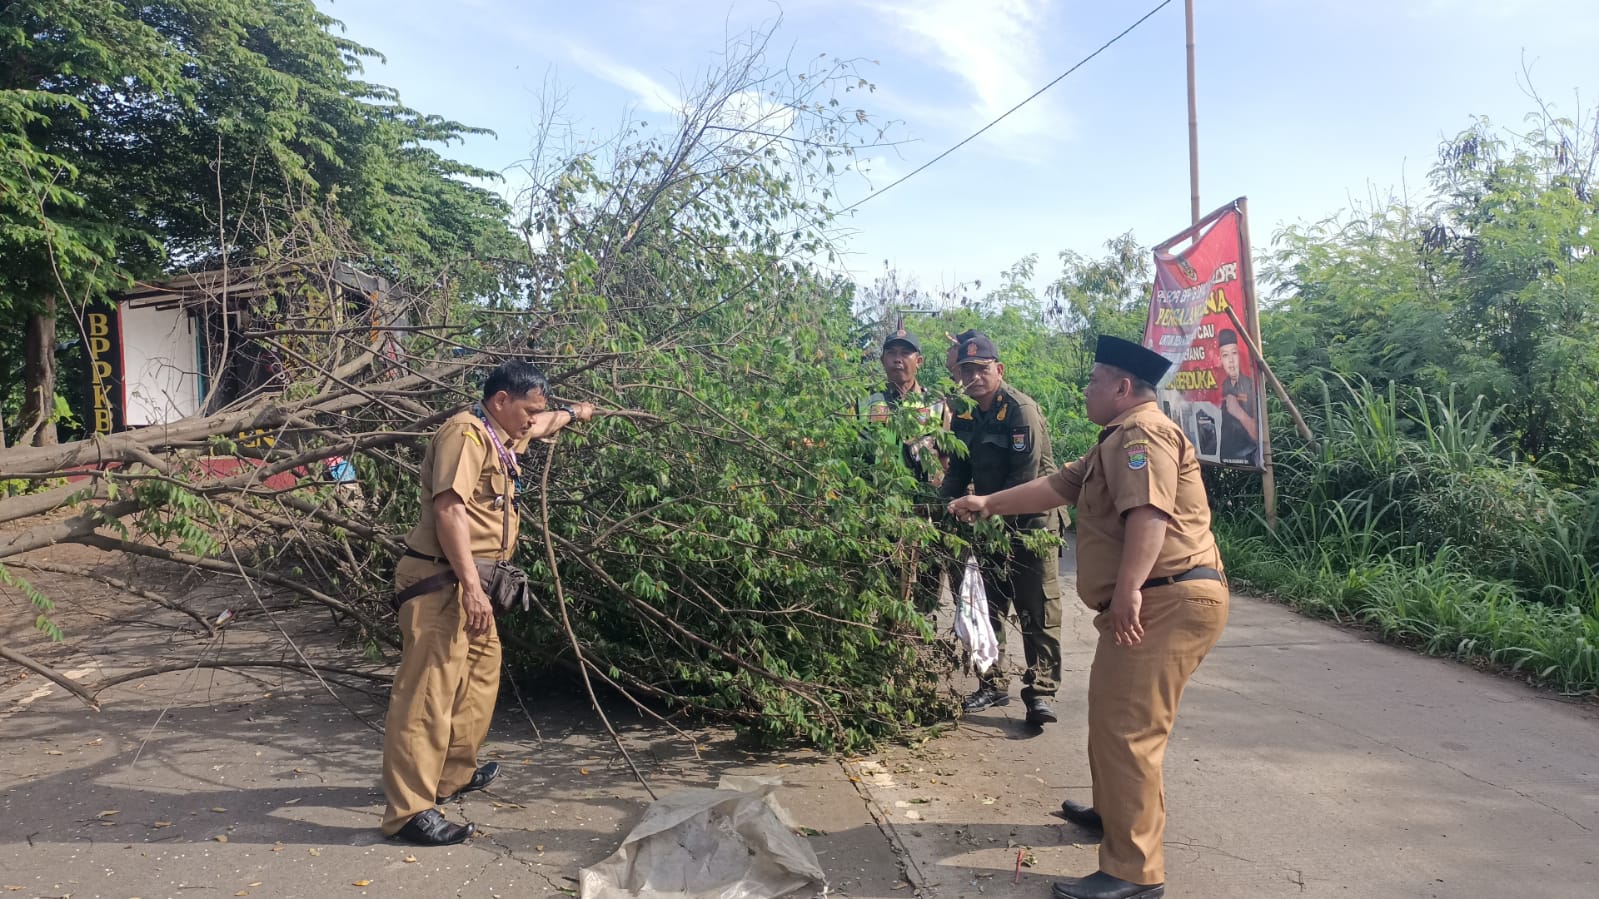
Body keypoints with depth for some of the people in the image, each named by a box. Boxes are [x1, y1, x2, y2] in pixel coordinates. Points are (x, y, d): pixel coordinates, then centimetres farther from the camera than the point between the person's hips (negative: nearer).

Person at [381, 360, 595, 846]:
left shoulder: (501, 438, 17)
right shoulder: (466, 433, -13)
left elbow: (540, 425, 42)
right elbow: (449, 509, -24)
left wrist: (572, 414, 59)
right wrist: (472, 586, -28)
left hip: (468, 584, 11)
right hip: (440, 583, -11)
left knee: (481, 673, 19)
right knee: (428, 691, -11)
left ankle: (455, 773, 32)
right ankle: (408, 810, -8)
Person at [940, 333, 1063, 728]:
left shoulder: (1021, 410, -16)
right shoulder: (963, 416, 6)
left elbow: (1025, 476, -21)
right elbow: (959, 470, 10)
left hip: (1030, 518, -7)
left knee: (1038, 610, -4)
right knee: (987, 605, 11)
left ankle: (1040, 692, 1)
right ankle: (993, 684, 23)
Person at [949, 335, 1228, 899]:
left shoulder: (1142, 433, -12)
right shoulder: (1119, 442, 24)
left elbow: (1149, 512, -27)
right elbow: (1055, 487, 29)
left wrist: (1128, 589, -35)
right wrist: (988, 504, 32)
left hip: (1166, 601, -11)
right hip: (1147, 602, 11)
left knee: (1127, 727, -10)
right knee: (1109, 710, 23)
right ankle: (1114, 810, 41)